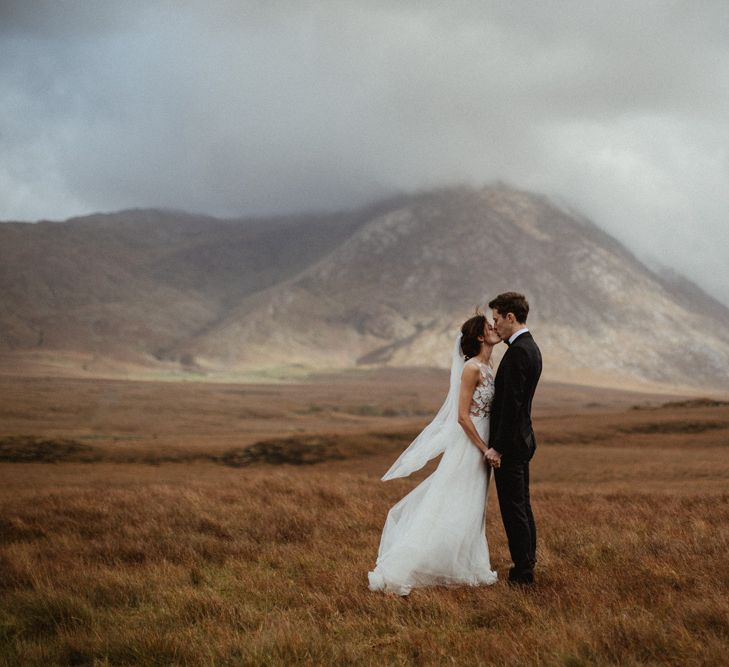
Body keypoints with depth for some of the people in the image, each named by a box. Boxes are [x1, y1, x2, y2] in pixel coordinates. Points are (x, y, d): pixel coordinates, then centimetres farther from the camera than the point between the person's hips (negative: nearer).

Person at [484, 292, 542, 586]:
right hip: (522, 440, 10)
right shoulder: (530, 347, 13)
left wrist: (497, 447, -21)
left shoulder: (517, 352, -19)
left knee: (513, 509, -4)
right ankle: (527, 567, 23)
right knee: (521, 506, 16)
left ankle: (522, 572, 0)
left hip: (509, 443, -10)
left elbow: (511, 403, -23)